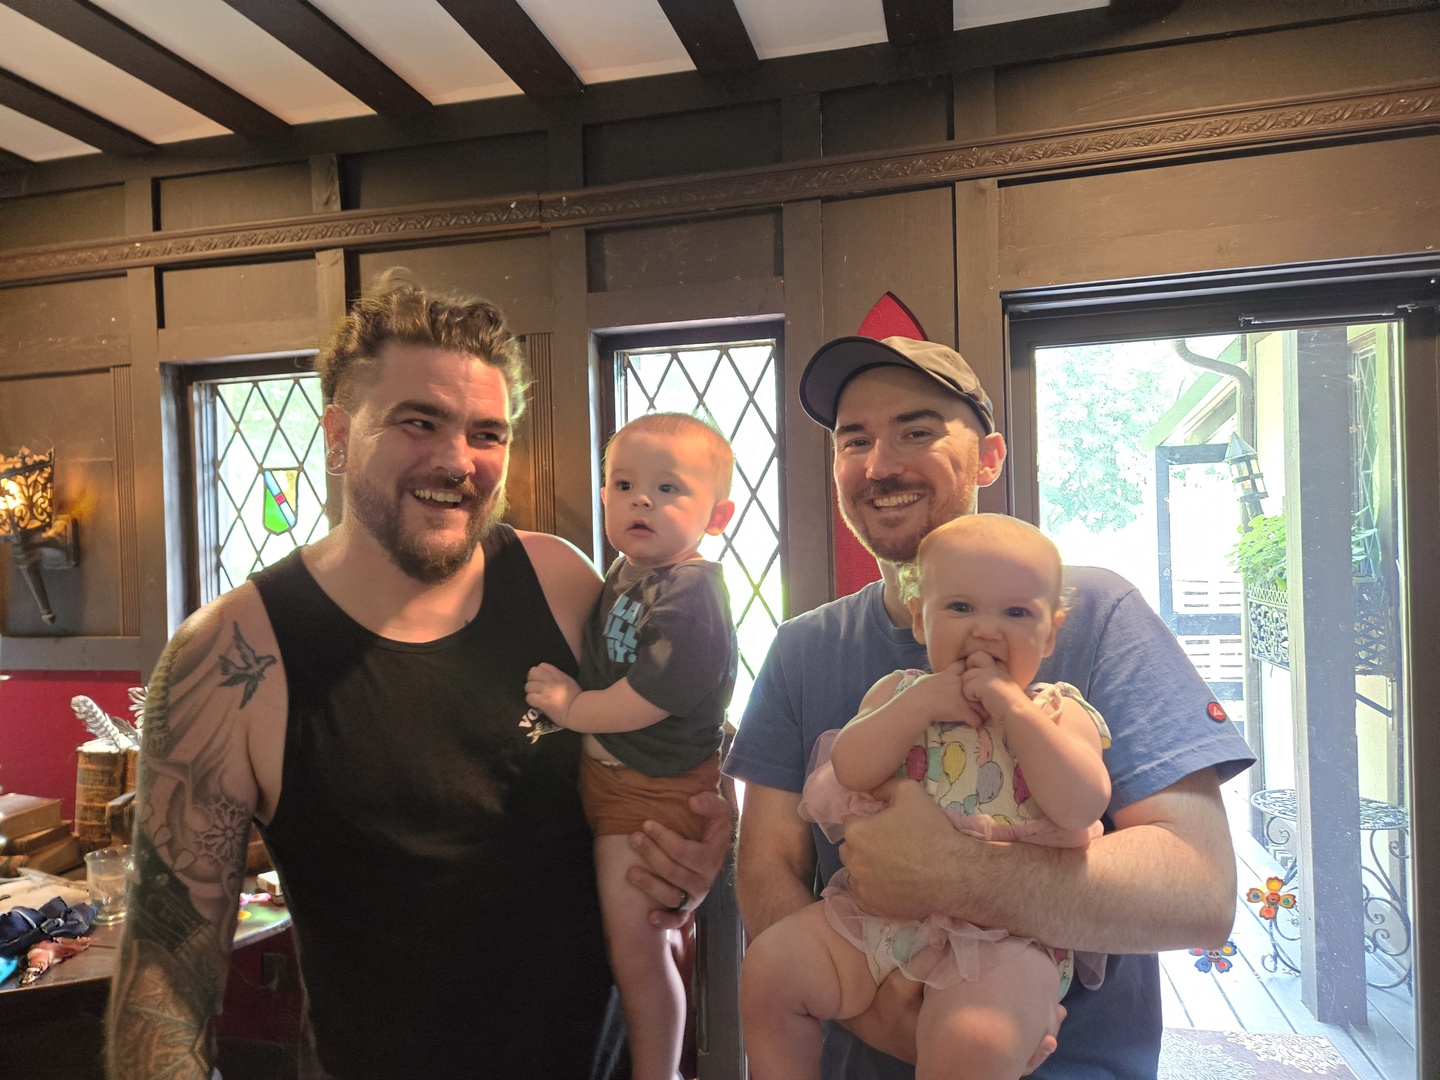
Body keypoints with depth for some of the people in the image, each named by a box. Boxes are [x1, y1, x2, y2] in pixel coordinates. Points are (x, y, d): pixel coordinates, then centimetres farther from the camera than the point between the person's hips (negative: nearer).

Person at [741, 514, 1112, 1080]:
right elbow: (847, 770, -6)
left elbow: (1082, 806, -16)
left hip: (1004, 937, -3)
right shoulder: (899, 692, 8)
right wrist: (919, 705, -15)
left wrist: (1011, 704, -18)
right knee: (766, 971, -8)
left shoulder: (1059, 713, 2)